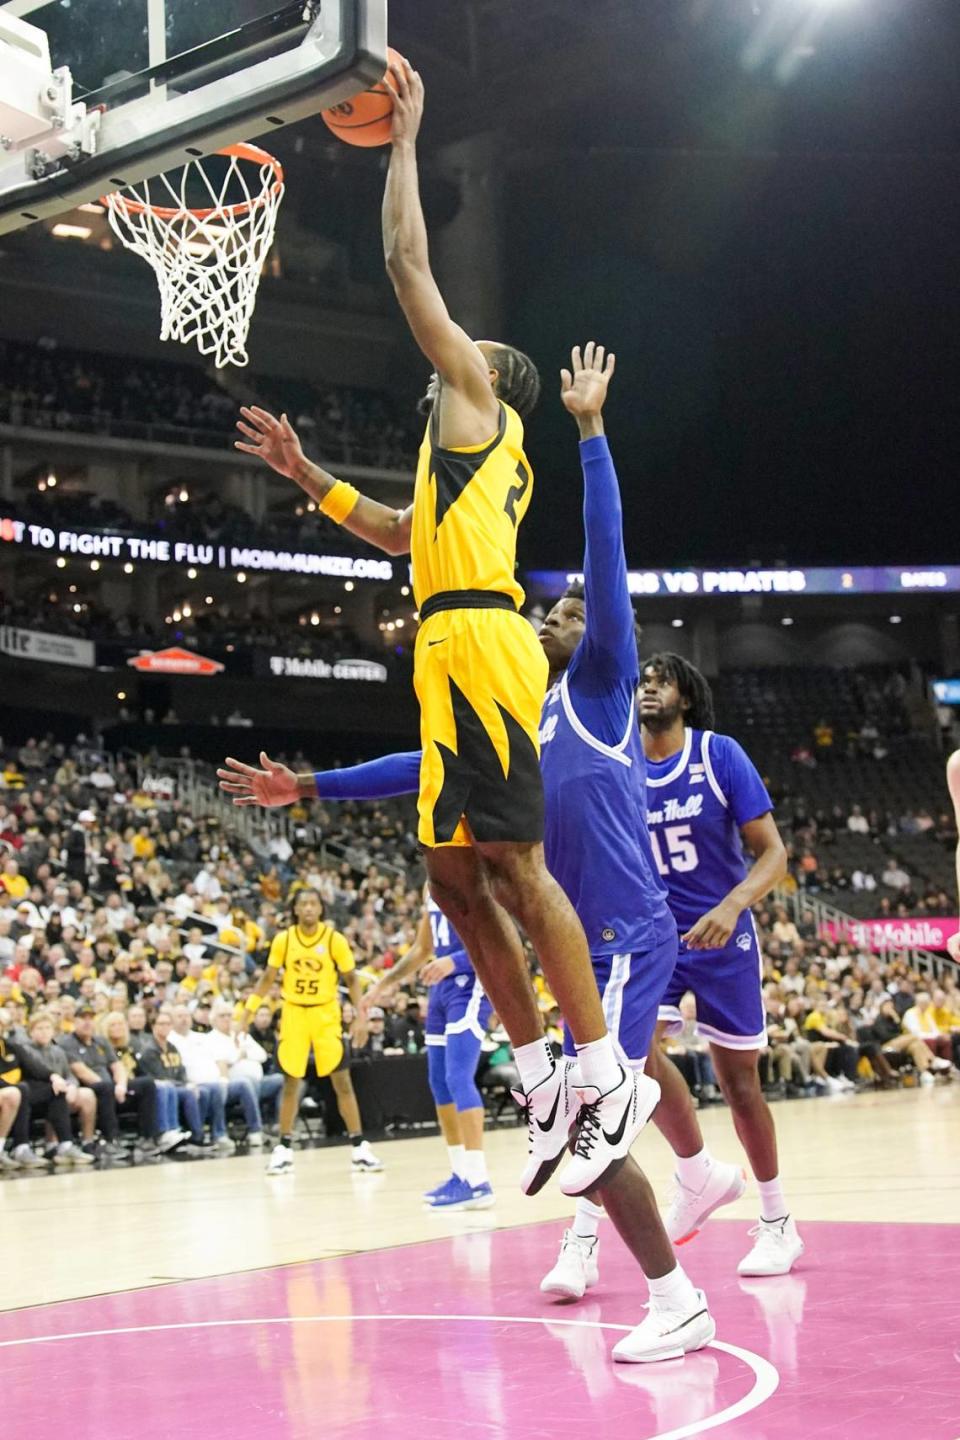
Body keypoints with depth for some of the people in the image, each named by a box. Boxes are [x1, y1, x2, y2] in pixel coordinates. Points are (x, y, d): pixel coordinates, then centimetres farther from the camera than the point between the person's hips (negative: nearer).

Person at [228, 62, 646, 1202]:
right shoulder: (489, 459, 30)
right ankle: (543, 1085, 9)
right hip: (453, 658, 10)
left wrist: (404, 140, 10)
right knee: (456, 873, 7)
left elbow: (408, 265, 2)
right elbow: (400, 534, 42)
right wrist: (305, 475, 40)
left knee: (509, 863, -14)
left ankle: (604, 1076, -14)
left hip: (477, 643, -10)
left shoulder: (479, 399, 6)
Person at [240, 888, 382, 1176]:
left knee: (342, 1080, -4)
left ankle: (359, 1147, 2)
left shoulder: (335, 939, -7)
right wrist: (249, 1010, 1)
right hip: (293, 1013, 1)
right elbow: (268, 978, 8)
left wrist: (360, 1016, -9)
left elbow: (351, 980, 0)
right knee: (290, 1082, 4)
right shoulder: (283, 939, -3)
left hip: (326, 1014, -1)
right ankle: (284, 1148, 14)